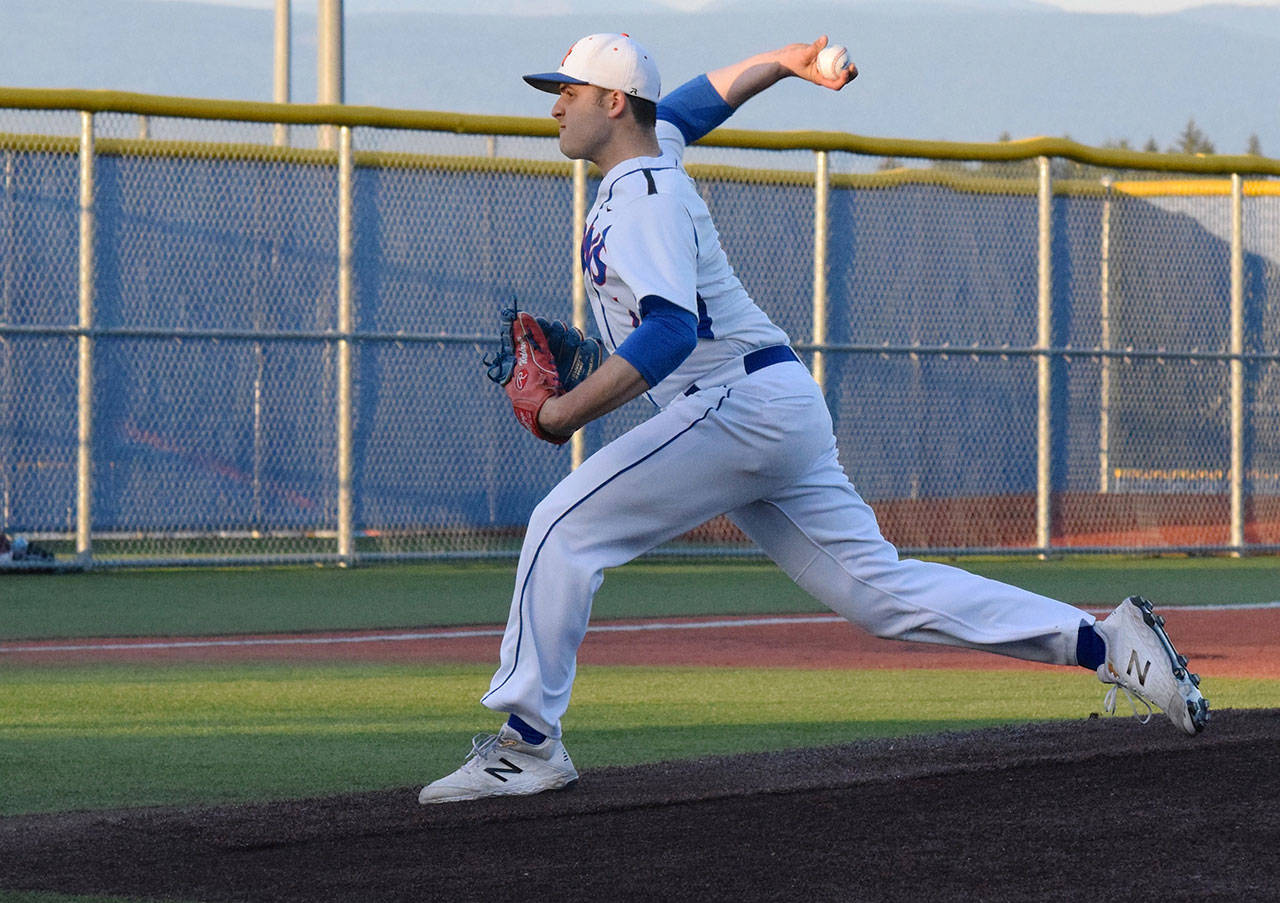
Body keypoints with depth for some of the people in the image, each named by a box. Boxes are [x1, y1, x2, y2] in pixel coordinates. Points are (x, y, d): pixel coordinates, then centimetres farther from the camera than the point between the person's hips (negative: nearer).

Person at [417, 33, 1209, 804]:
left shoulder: (644, 201, -13)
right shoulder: (655, 145, 17)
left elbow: (671, 330, -28)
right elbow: (692, 103, 42)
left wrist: (572, 410, -30)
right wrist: (781, 61, 36)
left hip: (742, 401, -10)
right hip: (775, 414, 10)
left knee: (566, 528, -10)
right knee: (880, 587, 6)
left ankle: (528, 743, -11)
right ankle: (1105, 642, 2)